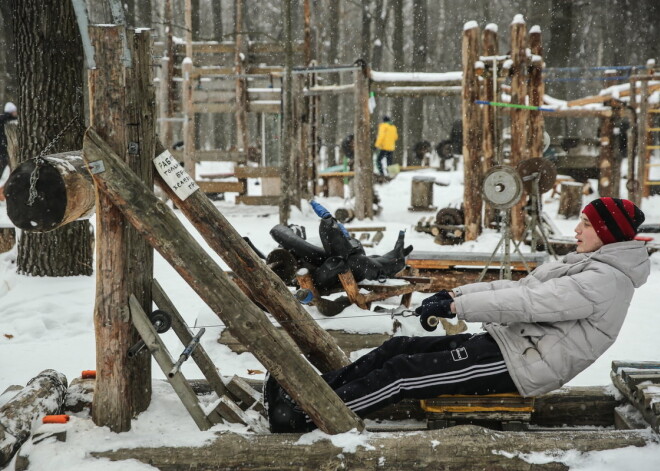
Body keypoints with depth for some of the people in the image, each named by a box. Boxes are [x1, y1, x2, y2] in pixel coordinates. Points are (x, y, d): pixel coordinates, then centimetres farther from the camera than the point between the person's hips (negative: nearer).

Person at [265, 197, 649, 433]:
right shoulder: (584, 265, 16)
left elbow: (529, 302, -21)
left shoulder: (606, 279, -14)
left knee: (406, 372, -17)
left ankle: (306, 416, -16)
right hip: (507, 340, 9)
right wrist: (456, 293, 2)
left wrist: (455, 308, -21)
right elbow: (519, 287, 13)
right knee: (400, 348, -3)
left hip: (522, 364, -9)